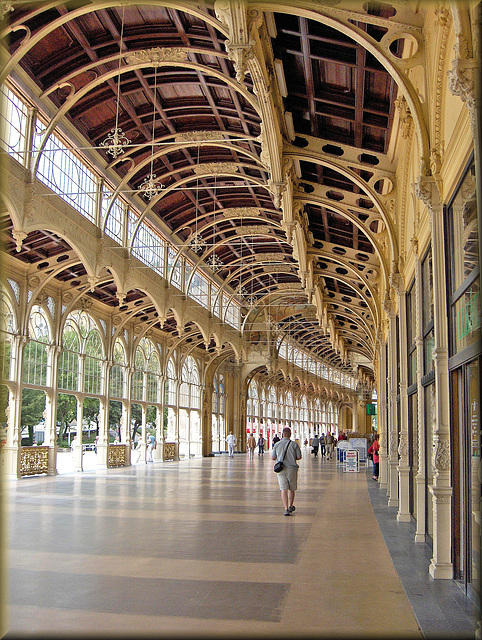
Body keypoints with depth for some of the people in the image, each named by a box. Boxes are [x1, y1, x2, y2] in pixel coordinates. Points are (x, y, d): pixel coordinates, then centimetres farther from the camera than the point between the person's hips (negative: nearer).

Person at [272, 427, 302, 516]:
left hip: (281, 469, 0)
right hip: (291, 468, 0)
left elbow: (273, 457, 6)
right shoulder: (294, 444, -5)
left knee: (283, 489, -4)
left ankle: (286, 508, -14)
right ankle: (290, 506, 25)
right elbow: (299, 457, -3)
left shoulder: (277, 444, 0)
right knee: (291, 489, 17)